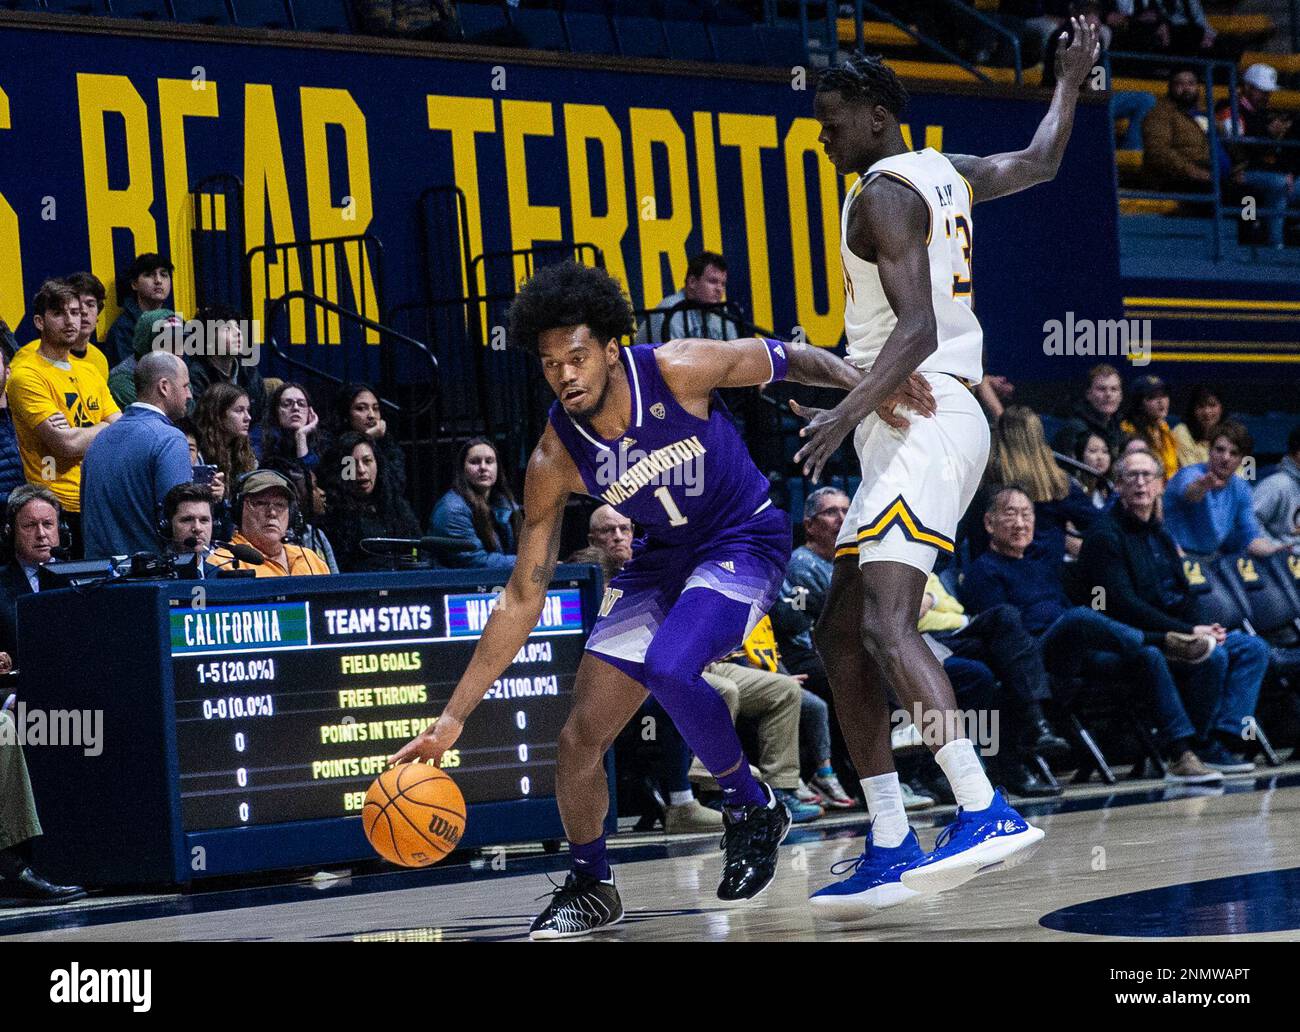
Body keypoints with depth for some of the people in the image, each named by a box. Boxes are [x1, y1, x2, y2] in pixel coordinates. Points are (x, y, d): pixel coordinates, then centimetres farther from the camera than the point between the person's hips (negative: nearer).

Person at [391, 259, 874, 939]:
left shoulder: (675, 371, -26)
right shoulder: (555, 459, -17)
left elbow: (786, 360, -8)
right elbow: (522, 598, -12)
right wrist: (453, 717, -15)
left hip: (746, 540, -4)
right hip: (665, 556, 4)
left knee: (669, 667, -31)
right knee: (580, 737, -2)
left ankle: (752, 811, -6)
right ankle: (590, 888, 22)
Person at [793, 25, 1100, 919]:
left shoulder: (882, 193, -9)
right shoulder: (947, 173, 18)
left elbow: (918, 328, -20)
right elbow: (1041, 163, 38)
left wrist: (848, 411, -31)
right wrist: (1070, 82, 54)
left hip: (923, 421, -10)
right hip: (919, 431, 10)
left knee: (887, 626, -24)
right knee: (843, 635, 8)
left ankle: (989, 813, -33)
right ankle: (891, 851, 6)